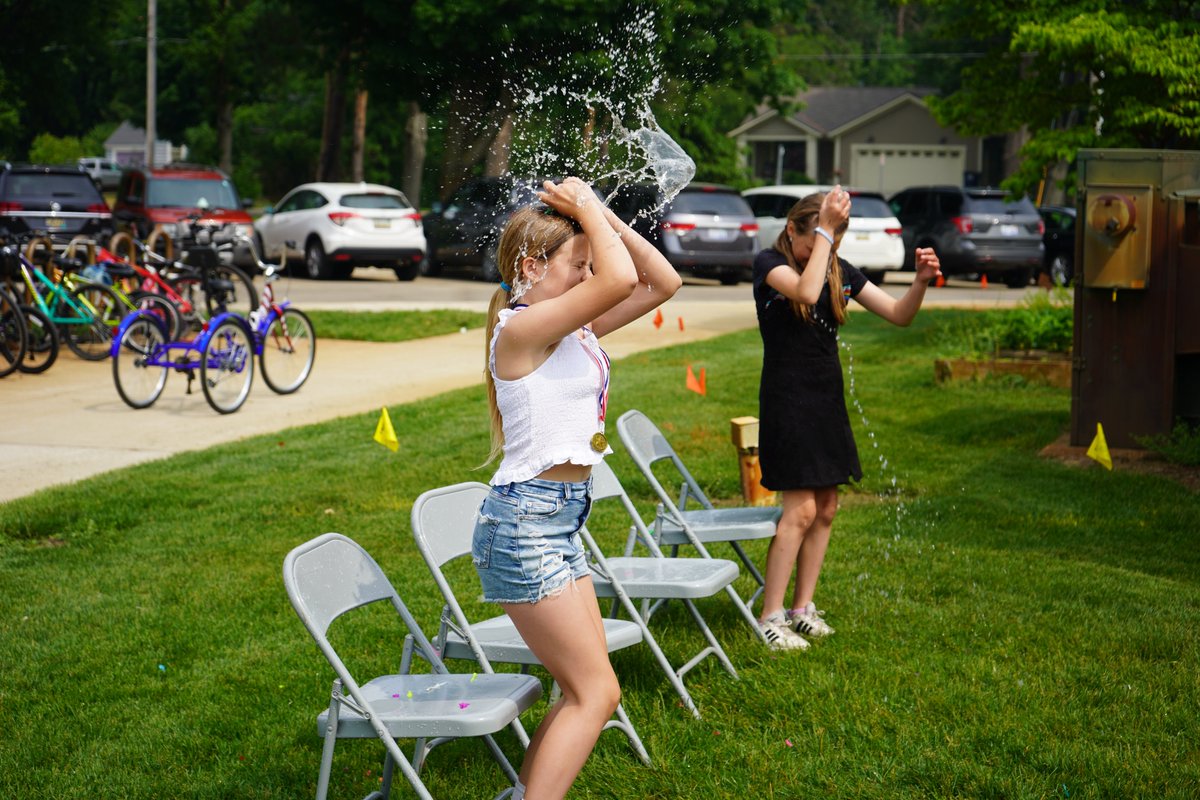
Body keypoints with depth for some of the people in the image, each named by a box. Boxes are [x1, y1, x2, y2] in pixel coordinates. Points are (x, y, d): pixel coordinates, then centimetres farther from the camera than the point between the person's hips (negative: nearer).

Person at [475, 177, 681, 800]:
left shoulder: (575, 327, 11)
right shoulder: (522, 327, -16)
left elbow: (662, 281, 12)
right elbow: (622, 280, -28)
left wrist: (602, 214, 5)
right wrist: (585, 206, -13)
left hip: (559, 521, 10)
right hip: (524, 521, -10)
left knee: (584, 689, 13)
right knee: (597, 692, -8)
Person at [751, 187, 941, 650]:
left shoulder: (838, 271, 9)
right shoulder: (769, 263, -8)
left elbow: (898, 314, 7)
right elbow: (805, 290, -30)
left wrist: (921, 281, -11)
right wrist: (824, 230, -25)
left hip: (827, 400, 7)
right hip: (787, 400, -7)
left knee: (826, 508, 8)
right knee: (801, 509, -10)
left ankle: (802, 608, 19)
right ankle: (770, 617, -3)